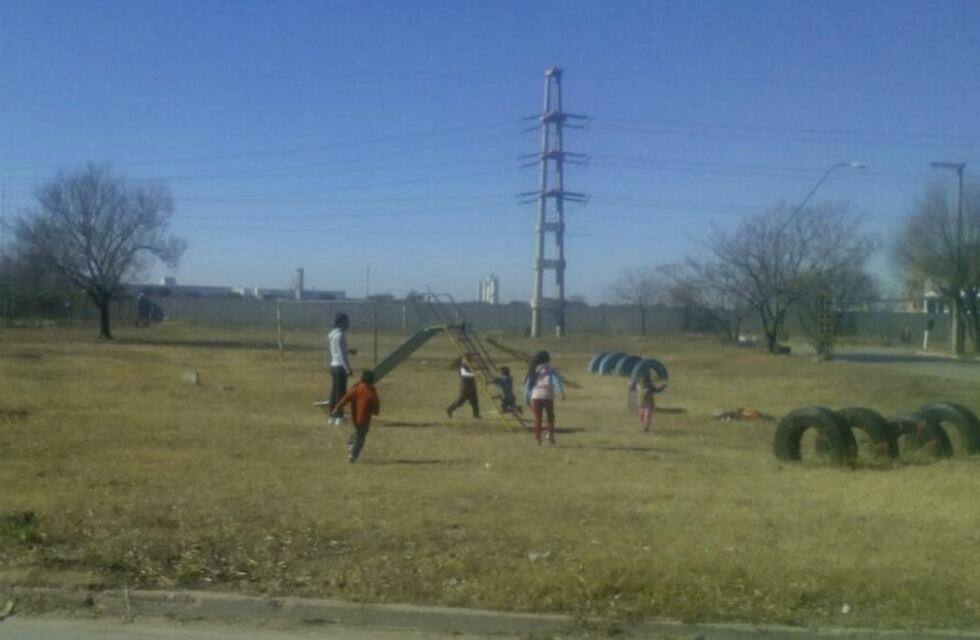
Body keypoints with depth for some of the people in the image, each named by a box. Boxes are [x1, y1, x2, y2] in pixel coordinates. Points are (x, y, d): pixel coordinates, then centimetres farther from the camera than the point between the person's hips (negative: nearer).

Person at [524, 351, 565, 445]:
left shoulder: (534, 370, 14)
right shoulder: (550, 369, 5)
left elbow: (528, 384, 13)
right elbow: (557, 379, -12)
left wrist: (526, 398, 18)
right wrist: (561, 391, -23)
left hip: (536, 396, 2)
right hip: (547, 396, -2)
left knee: (537, 419, 8)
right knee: (550, 417, 14)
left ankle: (538, 438, 4)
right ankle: (550, 434, -3)